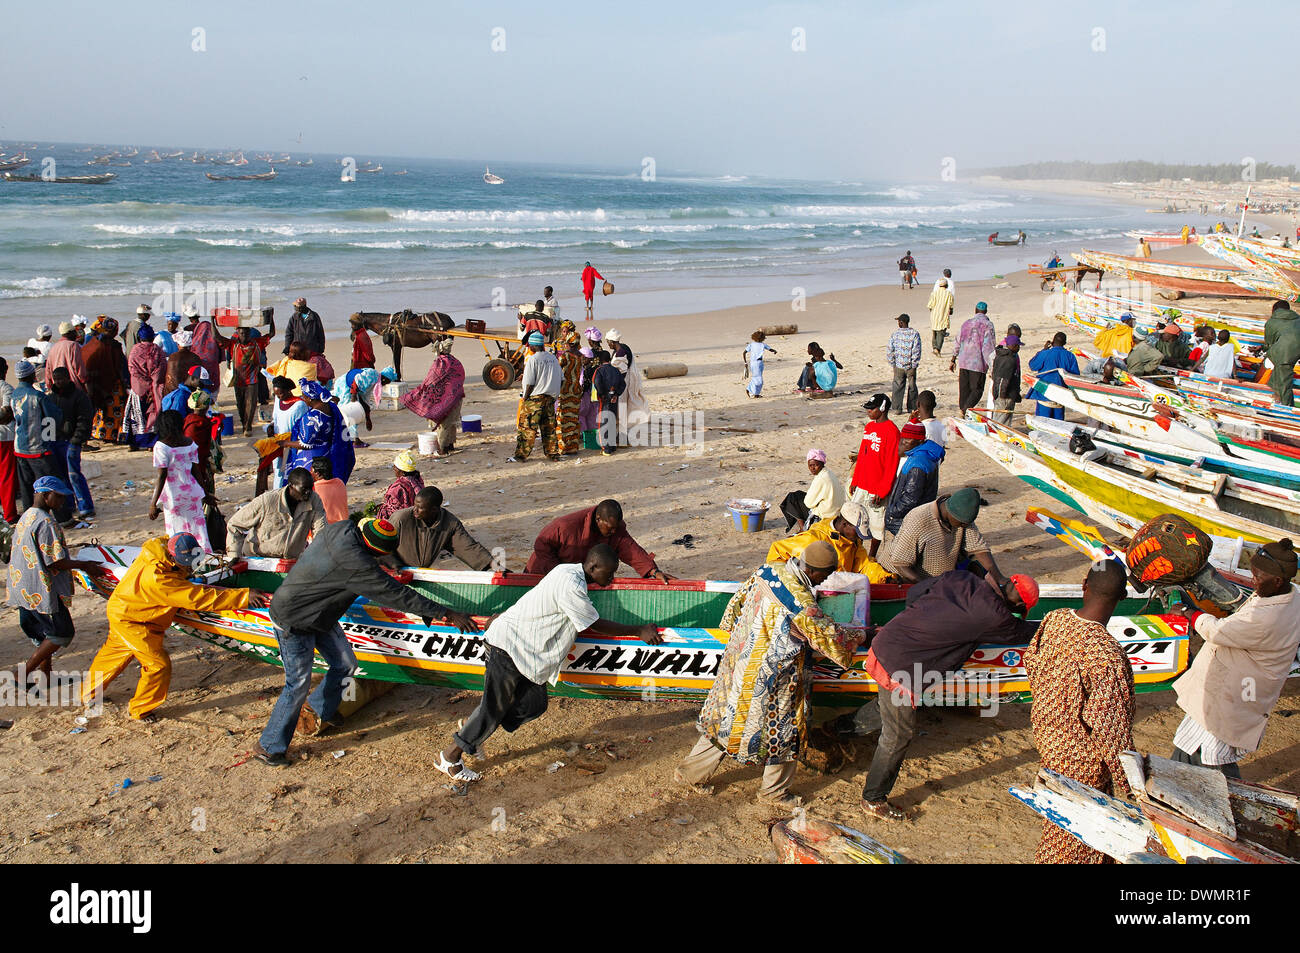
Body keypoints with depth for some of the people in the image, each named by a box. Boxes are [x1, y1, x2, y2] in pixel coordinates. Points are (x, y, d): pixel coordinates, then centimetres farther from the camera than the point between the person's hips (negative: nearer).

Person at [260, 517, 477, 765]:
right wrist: (444, 612, -28)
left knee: (345, 664, 12)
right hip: (293, 621, -9)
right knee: (299, 684, -4)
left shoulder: (342, 528, -10)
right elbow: (394, 594, -32)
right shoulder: (354, 562, -36)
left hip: (319, 615, 9)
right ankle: (268, 747, 12)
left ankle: (319, 709, 37)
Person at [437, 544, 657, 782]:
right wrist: (639, 631, -11)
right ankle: (450, 756, 16)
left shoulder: (570, 571, 5)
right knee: (495, 706, 0)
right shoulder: (571, 586, -25)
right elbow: (596, 625, -16)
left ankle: (471, 730, 24)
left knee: (534, 705, 8)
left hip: (523, 648, 9)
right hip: (508, 644, -9)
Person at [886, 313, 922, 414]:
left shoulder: (895, 334, -6)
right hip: (911, 366, 0)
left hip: (898, 366, 0)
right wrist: (914, 364, -3)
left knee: (898, 387, 8)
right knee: (912, 387, 11)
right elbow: (917, 350, -10)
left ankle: (897, 408, 7)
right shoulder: (915, 334, -6)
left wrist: (892, 363, 6)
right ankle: (912, 408, 16)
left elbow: (889, 350, -4)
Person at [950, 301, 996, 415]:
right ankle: (964, 410, -19)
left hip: (963, 363, 5)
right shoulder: (987, 325, -7)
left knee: (964, 390, 13)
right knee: (977, 390, 0)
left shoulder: (966, 323, 9)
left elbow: (958, 343, 17)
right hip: (979, 364, -5)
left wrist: (953, 359, 28)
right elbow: (988, 347, -13)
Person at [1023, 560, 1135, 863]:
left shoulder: (1054, 619, -12)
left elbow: (1031, 662, 6)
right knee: (1071, 834, 16)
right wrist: (1124, 785, -13)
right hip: (1080, 760, -7)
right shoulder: (1107, 656, -33)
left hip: (1047, 733, 7)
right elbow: (1110, 728, -27)